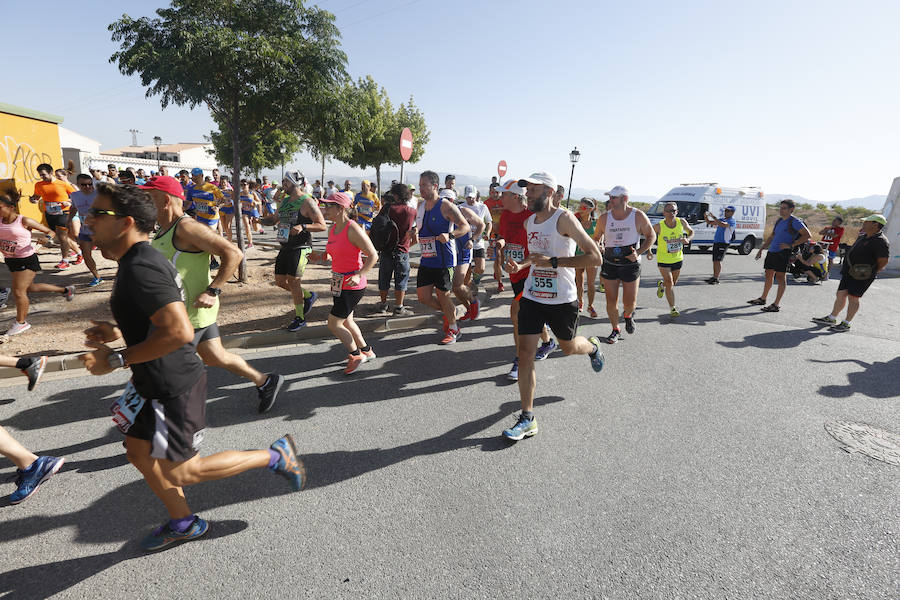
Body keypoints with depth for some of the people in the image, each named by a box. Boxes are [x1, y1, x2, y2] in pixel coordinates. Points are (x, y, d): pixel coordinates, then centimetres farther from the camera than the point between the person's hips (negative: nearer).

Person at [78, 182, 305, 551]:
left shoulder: (141, 268, -24)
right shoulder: (139, 261, 9)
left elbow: (179, 332, -35)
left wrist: (115, 360, -25)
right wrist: (120, 333, 11)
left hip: (173, 386, -10)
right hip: (156, 382, 10)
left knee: (180, 472, 3)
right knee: (138, 451, 21)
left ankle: (274, 456, 12)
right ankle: (183, 524, 39)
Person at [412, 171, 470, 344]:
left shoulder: (446, 206, -10)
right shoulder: (421, 207, 11)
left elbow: (465, 226, -11)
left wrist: (449, 235, -28)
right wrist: (415, 234, 3)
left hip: (444, 259, -7)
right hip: (426, 259, 7)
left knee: (443, 296, 2)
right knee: (423, 296, 5)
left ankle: (453, 329, 23)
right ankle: (449, 312, 32)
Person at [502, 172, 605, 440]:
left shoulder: (564, 218, -15)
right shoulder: (528, 222, 6)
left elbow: (595, 257, -19)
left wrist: (553, 261, -24)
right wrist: (521, 265, 4)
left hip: (562, 300, -4)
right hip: (532, 297, 5)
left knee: (568, 347, 17)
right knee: (525, 353, -5)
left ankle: (593, 347, 56)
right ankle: (527, 419, 4)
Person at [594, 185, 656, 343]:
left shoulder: (638, 216, -8)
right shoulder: (604, 218, -3)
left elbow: (651, 236, 2)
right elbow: (596, 238, 11)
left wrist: (639, 253, -11)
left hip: (630, 264, -1)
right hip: (609, 264, 2)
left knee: (630, 302, 1)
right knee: (611, 301, 3)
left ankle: (628, 315, 38)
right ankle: (616, 330, 23)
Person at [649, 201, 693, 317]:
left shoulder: (681, 222, -11)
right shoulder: (659, 226, -20)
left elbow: (691, 231, 7)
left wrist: (688, 239, -15)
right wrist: (649, 251, -13)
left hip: (678, 258, 4)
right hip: (663, 259, -4)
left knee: (674, 282, 19)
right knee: (669, 283, -9)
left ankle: (661, 284, 54)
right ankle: (672, 308, 3)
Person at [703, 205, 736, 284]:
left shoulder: (732, 221, -7)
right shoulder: (722, 219, 18)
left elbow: (723, 224, -26)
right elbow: (709, 223, 20)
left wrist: (713, 217, -27)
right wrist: (706, 217, -1)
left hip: (723, 243, -8)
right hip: (716, 242, 8)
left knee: (717, 261, -13)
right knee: (714, 261, 10)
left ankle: (716, 279, -11)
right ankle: (714, 277, 17)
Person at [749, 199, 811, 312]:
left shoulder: (794, 222, -6)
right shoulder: (779, 221, 18)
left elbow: (807, 235, -12)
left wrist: (791, 245, -17)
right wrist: (761, 249, 23)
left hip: (783, 253, -8)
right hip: (772, 252, 8)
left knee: (780, 277, -7)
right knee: (769, 275, 17)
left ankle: (776, 305, -6)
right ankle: (762, 299, 31)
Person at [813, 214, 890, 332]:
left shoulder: (880, 241, -15)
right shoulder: (862, 236, 13)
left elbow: (883, 261, -17)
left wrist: (873, 271, -4)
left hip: (862, 275, -8)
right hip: (849, 271, 8)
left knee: (853, 298, -5)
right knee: (840, 295, 11)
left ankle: (846, 324, 3)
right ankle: (831, 319, 21)